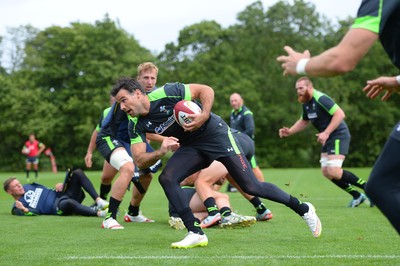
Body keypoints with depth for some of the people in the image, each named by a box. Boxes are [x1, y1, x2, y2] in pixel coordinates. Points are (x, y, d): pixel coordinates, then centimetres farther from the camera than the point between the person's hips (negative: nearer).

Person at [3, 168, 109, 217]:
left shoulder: (28, 187, 25)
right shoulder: (18, 206, 3)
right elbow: (35, 212, -11)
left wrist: (59, 186, 8)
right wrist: (24, 210, -32)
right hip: (58, 208, -8)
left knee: (78, 173, -12)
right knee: (68, 202, -46)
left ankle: (99, 201, -25)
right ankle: (99, 212, -43)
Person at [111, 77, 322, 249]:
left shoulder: (166, 93, -23)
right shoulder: (136, 125, -7)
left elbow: (206, 90, -16)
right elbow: (140, 161, -12)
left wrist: (204, 116, -32)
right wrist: (160, 152, -31)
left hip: (215, 134, -6)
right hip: (191, 147, 6)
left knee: (251, 187, -9)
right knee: (166, 178, -17)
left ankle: (303, 209, 9)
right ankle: (196, 234, -12)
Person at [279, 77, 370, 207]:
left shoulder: (320, 99, -19)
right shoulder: (306, 103, 10)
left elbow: (340, 114, -26)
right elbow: (304, 121, 25)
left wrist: (326, 133, -29)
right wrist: (289, 131, 9)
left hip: (339, 135, -10)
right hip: (328, 139, 10)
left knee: (333, 171, -19)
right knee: (326, 172, 4)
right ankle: (357, 196, 13)